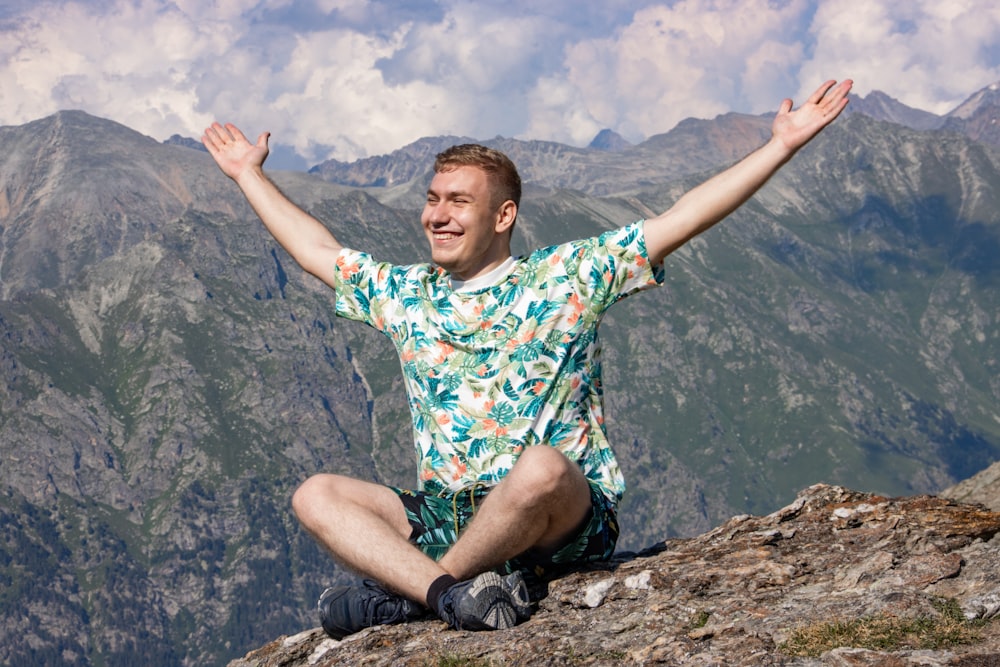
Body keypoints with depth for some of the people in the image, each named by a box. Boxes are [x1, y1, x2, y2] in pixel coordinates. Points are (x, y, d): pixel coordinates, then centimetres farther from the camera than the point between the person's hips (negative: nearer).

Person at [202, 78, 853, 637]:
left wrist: (781, 145, -10)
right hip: (445, 520, 5)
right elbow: (317, 250, 29)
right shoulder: (405, 295, 14)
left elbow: (681, 219, -5)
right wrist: (250, 174, 36)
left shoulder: (567, 278, 0)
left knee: (542, 465, -39)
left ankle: (404, 589, -19)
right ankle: (455, 593, -33)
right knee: (316, 496, -11)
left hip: (568, 522, -5)